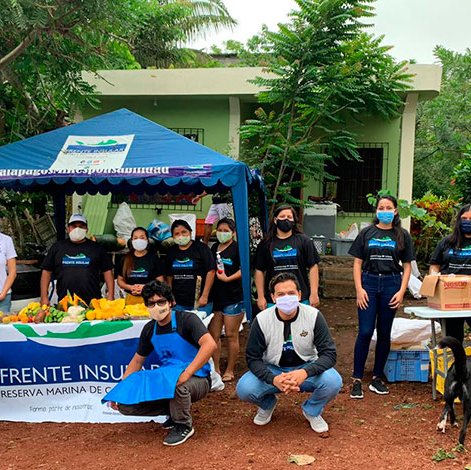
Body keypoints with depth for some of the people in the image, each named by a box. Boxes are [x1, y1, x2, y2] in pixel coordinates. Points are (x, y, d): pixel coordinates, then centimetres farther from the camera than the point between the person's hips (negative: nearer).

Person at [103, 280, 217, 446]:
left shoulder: (186, 319, -13)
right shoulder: (149, 329, 6)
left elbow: (210, 344, -30)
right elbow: (137, 360, 15)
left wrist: (186, 374, -37)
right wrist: (121, 389, 5)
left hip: (197, 380, -6)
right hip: (165, 380, 6)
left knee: (176, 384, -41)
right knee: (126, 404, -11)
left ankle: (184, 425, -10)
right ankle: (175, 411, 9)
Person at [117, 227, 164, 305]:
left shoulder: (153, 258, 1)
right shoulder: (126, 259, 9)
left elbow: (160, 281, 1)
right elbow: (120, 280, 13)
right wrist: (130, 287, -6)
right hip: (131, 298, 2)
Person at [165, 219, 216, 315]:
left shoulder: (201, 248, -4)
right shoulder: (171, 251, 11)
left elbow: (211, 271, -8)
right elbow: (169, 275, 16)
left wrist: (205, 296, -11)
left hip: (199, 301, -4)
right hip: (178, 303, 4)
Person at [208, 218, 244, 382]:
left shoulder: (238, 248, -5)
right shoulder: (214, 248, 14)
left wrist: (228, 278, -21)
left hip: (233, 298, -6)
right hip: (215, 296, 6)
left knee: (231, 335, 1)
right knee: (213, 334, 7)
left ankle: (229, 371, 12)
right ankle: (215, 369, 18)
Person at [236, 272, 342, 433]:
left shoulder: (313, 316, -17)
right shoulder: (261, 320, -16)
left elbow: (329, 354, -17)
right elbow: (253, 358, -11)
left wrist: (305, 372, -36)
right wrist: (273, 379, -32)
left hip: (306, 368, 0)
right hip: (272, 370, 0)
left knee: (333, 382, -30)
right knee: (244, 389, -26)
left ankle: (312, 411, 6)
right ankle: (268, 404, 13)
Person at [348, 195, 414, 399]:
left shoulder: (402, 236, 7)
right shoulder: (367, 233, 6)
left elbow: (407, 266, 7)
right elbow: (357, 263, 5)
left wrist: (401, 291, -4)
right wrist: (359, 289, -5)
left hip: (391, 284, 1)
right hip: (369, 282, -1)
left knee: (384, 333, 7)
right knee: (365, 332, -6)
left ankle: (377, 378, 19)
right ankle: (357, 380, 2)